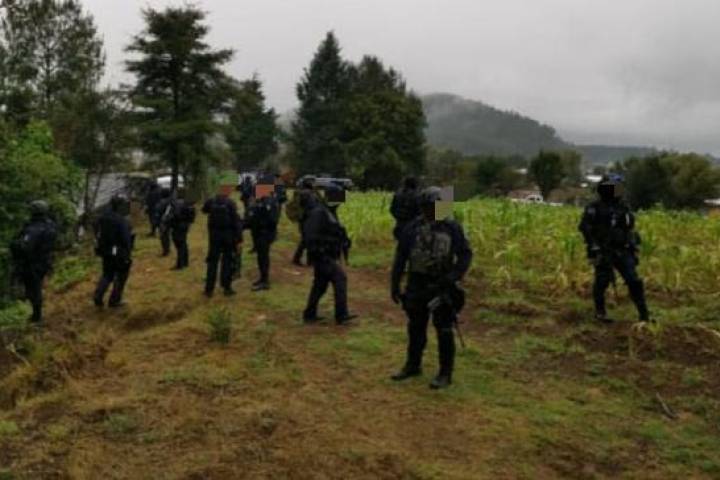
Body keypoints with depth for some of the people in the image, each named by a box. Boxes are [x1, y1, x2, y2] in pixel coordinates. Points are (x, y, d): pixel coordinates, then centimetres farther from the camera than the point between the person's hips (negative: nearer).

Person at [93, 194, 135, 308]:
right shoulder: (122, 221, -24)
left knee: (107, 275, 22)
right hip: (120, 254, -7)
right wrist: (128, 255, -12)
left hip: (106, 252, 7)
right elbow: (126, 240, -23)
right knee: (120, 277, 12)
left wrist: (100, 248, 20)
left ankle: (98, 297, 10)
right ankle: (114, 301, 18)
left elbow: (97, 234, 10)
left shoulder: (103, 217, 0)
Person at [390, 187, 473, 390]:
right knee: (416, 328, 15)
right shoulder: (413, 228, 1)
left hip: (441, 286, -3)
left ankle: (445, 374, 13)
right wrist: (394, 285, 3)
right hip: (416, 286, 3)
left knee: (444, 331, 2)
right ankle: (413, 366, 32)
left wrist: (454, 277, -16)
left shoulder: (452, 228, -6)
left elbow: (466, 254, -3)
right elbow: (400, 257, 5)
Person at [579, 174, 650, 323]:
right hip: (603, 253, -4)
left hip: (622, 252, 5)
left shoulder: (623, 207, 10)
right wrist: (594, 245, -21)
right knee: (602, 282, 2)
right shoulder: (595, 208, -8)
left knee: (634, 281, -2)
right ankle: (600, 312, 22)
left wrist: (633, 246, 14)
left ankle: (644, 314, 3)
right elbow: (584, 227, -15)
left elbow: (629, 228, 19)